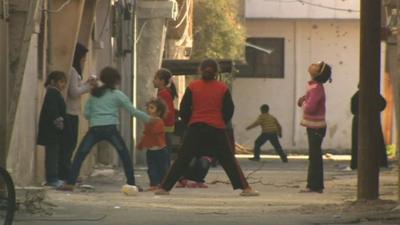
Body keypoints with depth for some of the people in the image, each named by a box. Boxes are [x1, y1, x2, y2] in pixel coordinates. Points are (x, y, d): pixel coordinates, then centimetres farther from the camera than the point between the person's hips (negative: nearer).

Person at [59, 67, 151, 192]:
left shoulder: (94, 94, 16)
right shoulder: (118, 95, 8)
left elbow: (86, 113, 13)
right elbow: (133, 111, 6)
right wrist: (148, 119, 15)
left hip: (94, 129, 2)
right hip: (110, 128, -2)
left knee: (80, 155, 5)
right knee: (125, 155, 13)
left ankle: (70, 183, -8)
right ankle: (131, 183, 9)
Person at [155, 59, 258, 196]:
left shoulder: (192, 87, 0)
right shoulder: (223, 88, 0)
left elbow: (184, 109, 1)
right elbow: (229, 110, 3)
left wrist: (188, 123, 16)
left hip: (195, 128, 0)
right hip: (217, 129, 0)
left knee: (182, 159, 6)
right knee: (228, 160, 5)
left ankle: (164, 187, 6)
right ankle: (245, 188, 1)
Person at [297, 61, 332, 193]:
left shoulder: (316, 88, -20)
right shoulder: (313, 86, 11)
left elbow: (310, 107, -27)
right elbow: (301, 101, 20)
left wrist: (304, 104, -7)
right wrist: (303, 101, -2)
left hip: (316, 127, -10)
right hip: (313, 126, 10)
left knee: (314, 157, -6)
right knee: (314, 157, 13)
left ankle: (315, 186, -4)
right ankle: (315, 185, 18)